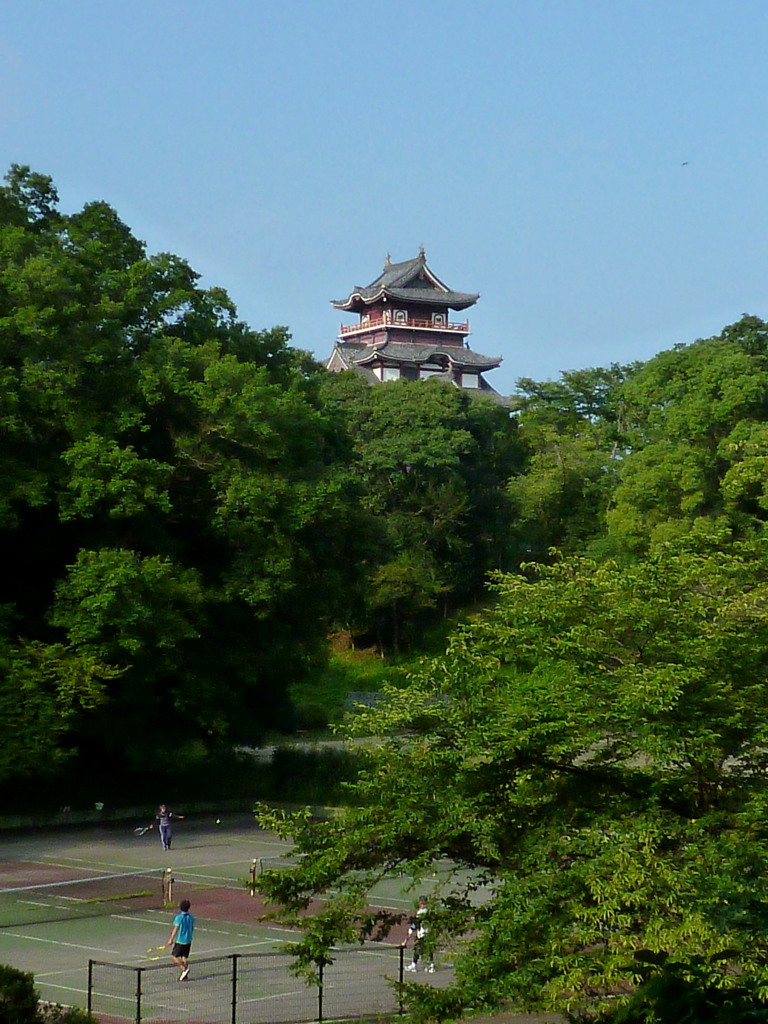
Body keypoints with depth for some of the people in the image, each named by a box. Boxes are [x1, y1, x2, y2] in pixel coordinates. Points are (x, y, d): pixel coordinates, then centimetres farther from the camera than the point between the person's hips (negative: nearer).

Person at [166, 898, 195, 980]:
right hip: (188, 941, 6)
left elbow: (175, 929, -15)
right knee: (185, 958, 13)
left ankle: (184, 969, -12)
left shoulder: (179, 917, -14)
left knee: (174, 956, 3)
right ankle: (185, 975, 11)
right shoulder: (191, 917, 3)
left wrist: (171, 939, -10)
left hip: (180, 941, -6)